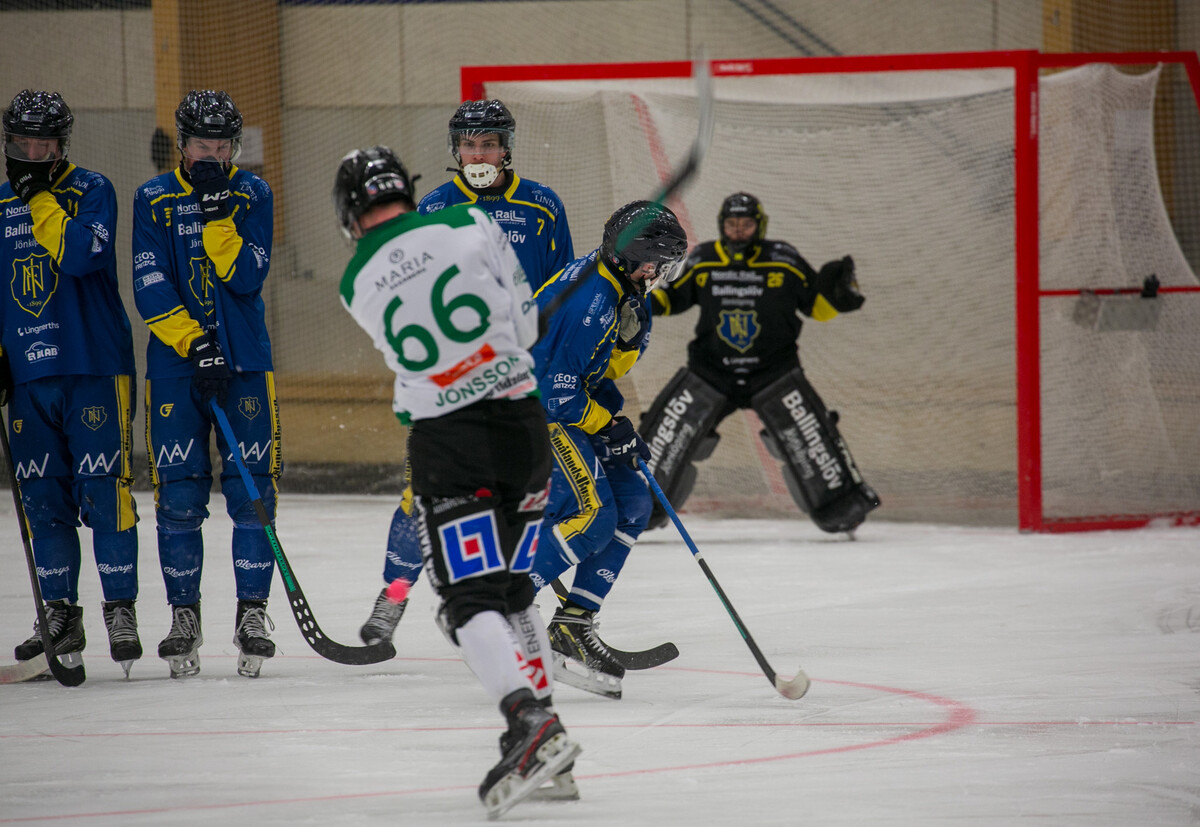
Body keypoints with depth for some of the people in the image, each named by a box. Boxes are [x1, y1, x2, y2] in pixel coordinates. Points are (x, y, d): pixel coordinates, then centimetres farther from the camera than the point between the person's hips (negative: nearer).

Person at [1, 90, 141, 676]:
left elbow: (81, 255, -20)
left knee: (103, 489, -9)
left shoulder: (91, 191, -1)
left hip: (95, 367, -5)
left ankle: (120, 610, -4)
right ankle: (60, 616, 13)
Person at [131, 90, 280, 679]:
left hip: (244, 361, 0)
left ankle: (253, 611, 2)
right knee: (179, 493, -1)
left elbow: (247, 276, -9)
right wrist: (194, 343, -17)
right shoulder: (154, 200, 3)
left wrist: (219, 216, -19)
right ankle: (184, 615, 10)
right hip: (174, 363, 0)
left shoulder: (252, 195, 4)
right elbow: (150, 285, -6)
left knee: (251, 489, -4)